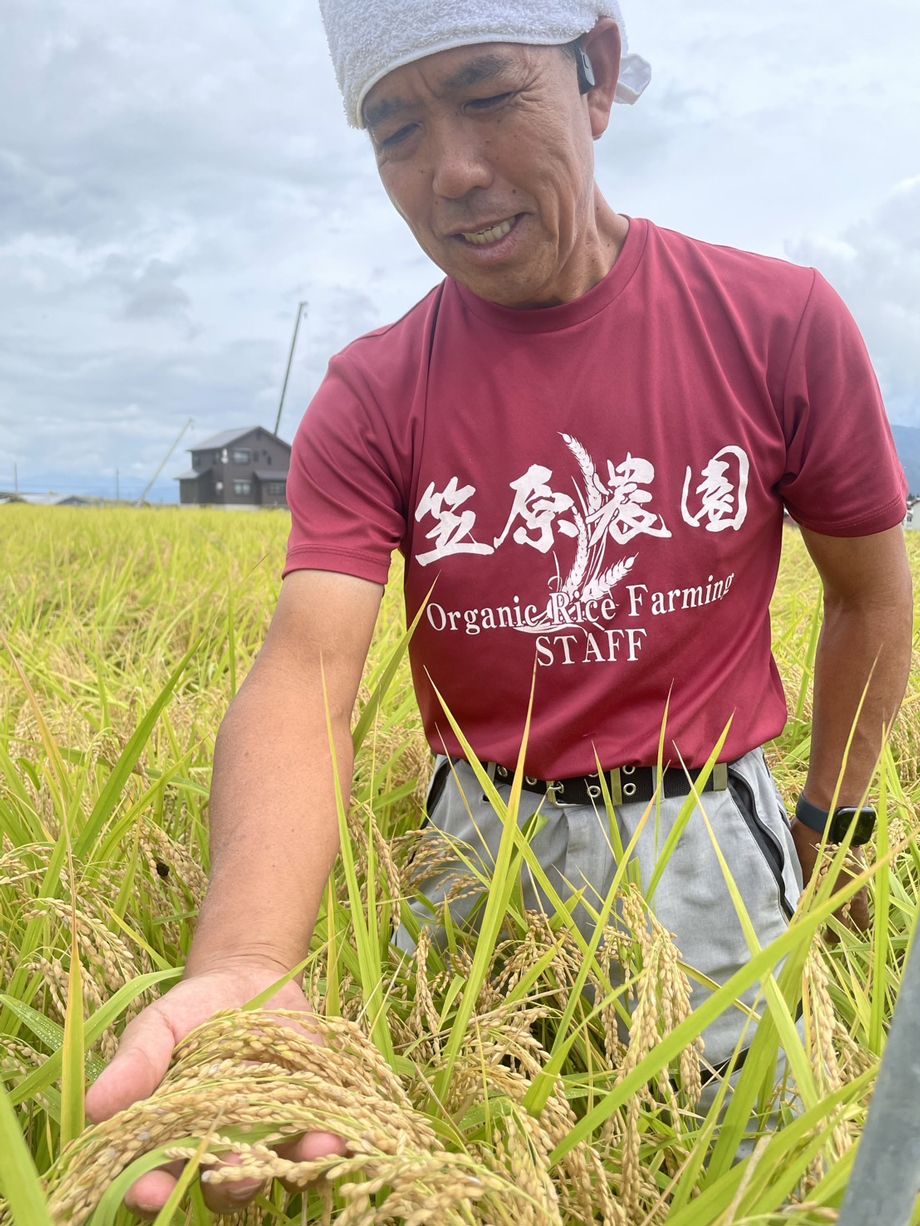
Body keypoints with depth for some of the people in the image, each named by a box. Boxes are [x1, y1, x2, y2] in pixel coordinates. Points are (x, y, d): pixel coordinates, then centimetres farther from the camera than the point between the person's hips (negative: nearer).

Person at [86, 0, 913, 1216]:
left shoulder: (781, 323, -12)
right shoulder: (367, 401, -12)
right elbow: (304, 675, -25)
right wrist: (240, 967, -43)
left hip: (706, 835, 0)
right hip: (475, 837, 1)